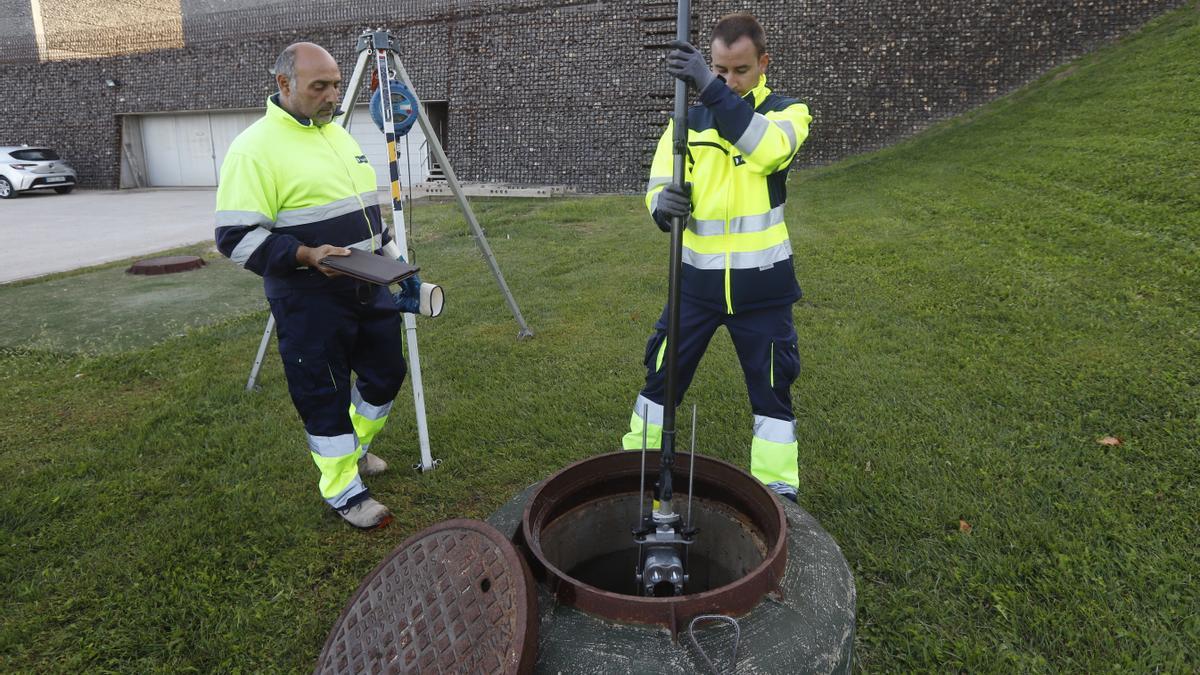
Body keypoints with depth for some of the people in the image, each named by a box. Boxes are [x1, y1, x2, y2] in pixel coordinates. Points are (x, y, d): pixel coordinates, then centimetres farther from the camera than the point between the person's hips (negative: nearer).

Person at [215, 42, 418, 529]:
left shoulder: (338, 134, 12)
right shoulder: (255, 148, -13)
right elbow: (236, 237, -18)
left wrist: (394, 261, 18)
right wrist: (305, 256, -28)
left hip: (369, 289, 8)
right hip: (310, 302, -8)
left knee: (386, 373, 17)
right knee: (325, 397, 3)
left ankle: (353, 449, 41)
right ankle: (344, 492, 20)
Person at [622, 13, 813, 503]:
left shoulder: (787, 112, -3)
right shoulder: (687, 119, 4)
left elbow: (768, 149, -27)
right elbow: (658, 186, -4)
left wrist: (713, 91, -38)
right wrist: (662, 204, -29)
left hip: (761, 282, -2)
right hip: (696, 278, 2)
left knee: (771, 387, 8)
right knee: (662, 376, 11)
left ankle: (778, 493, 26)